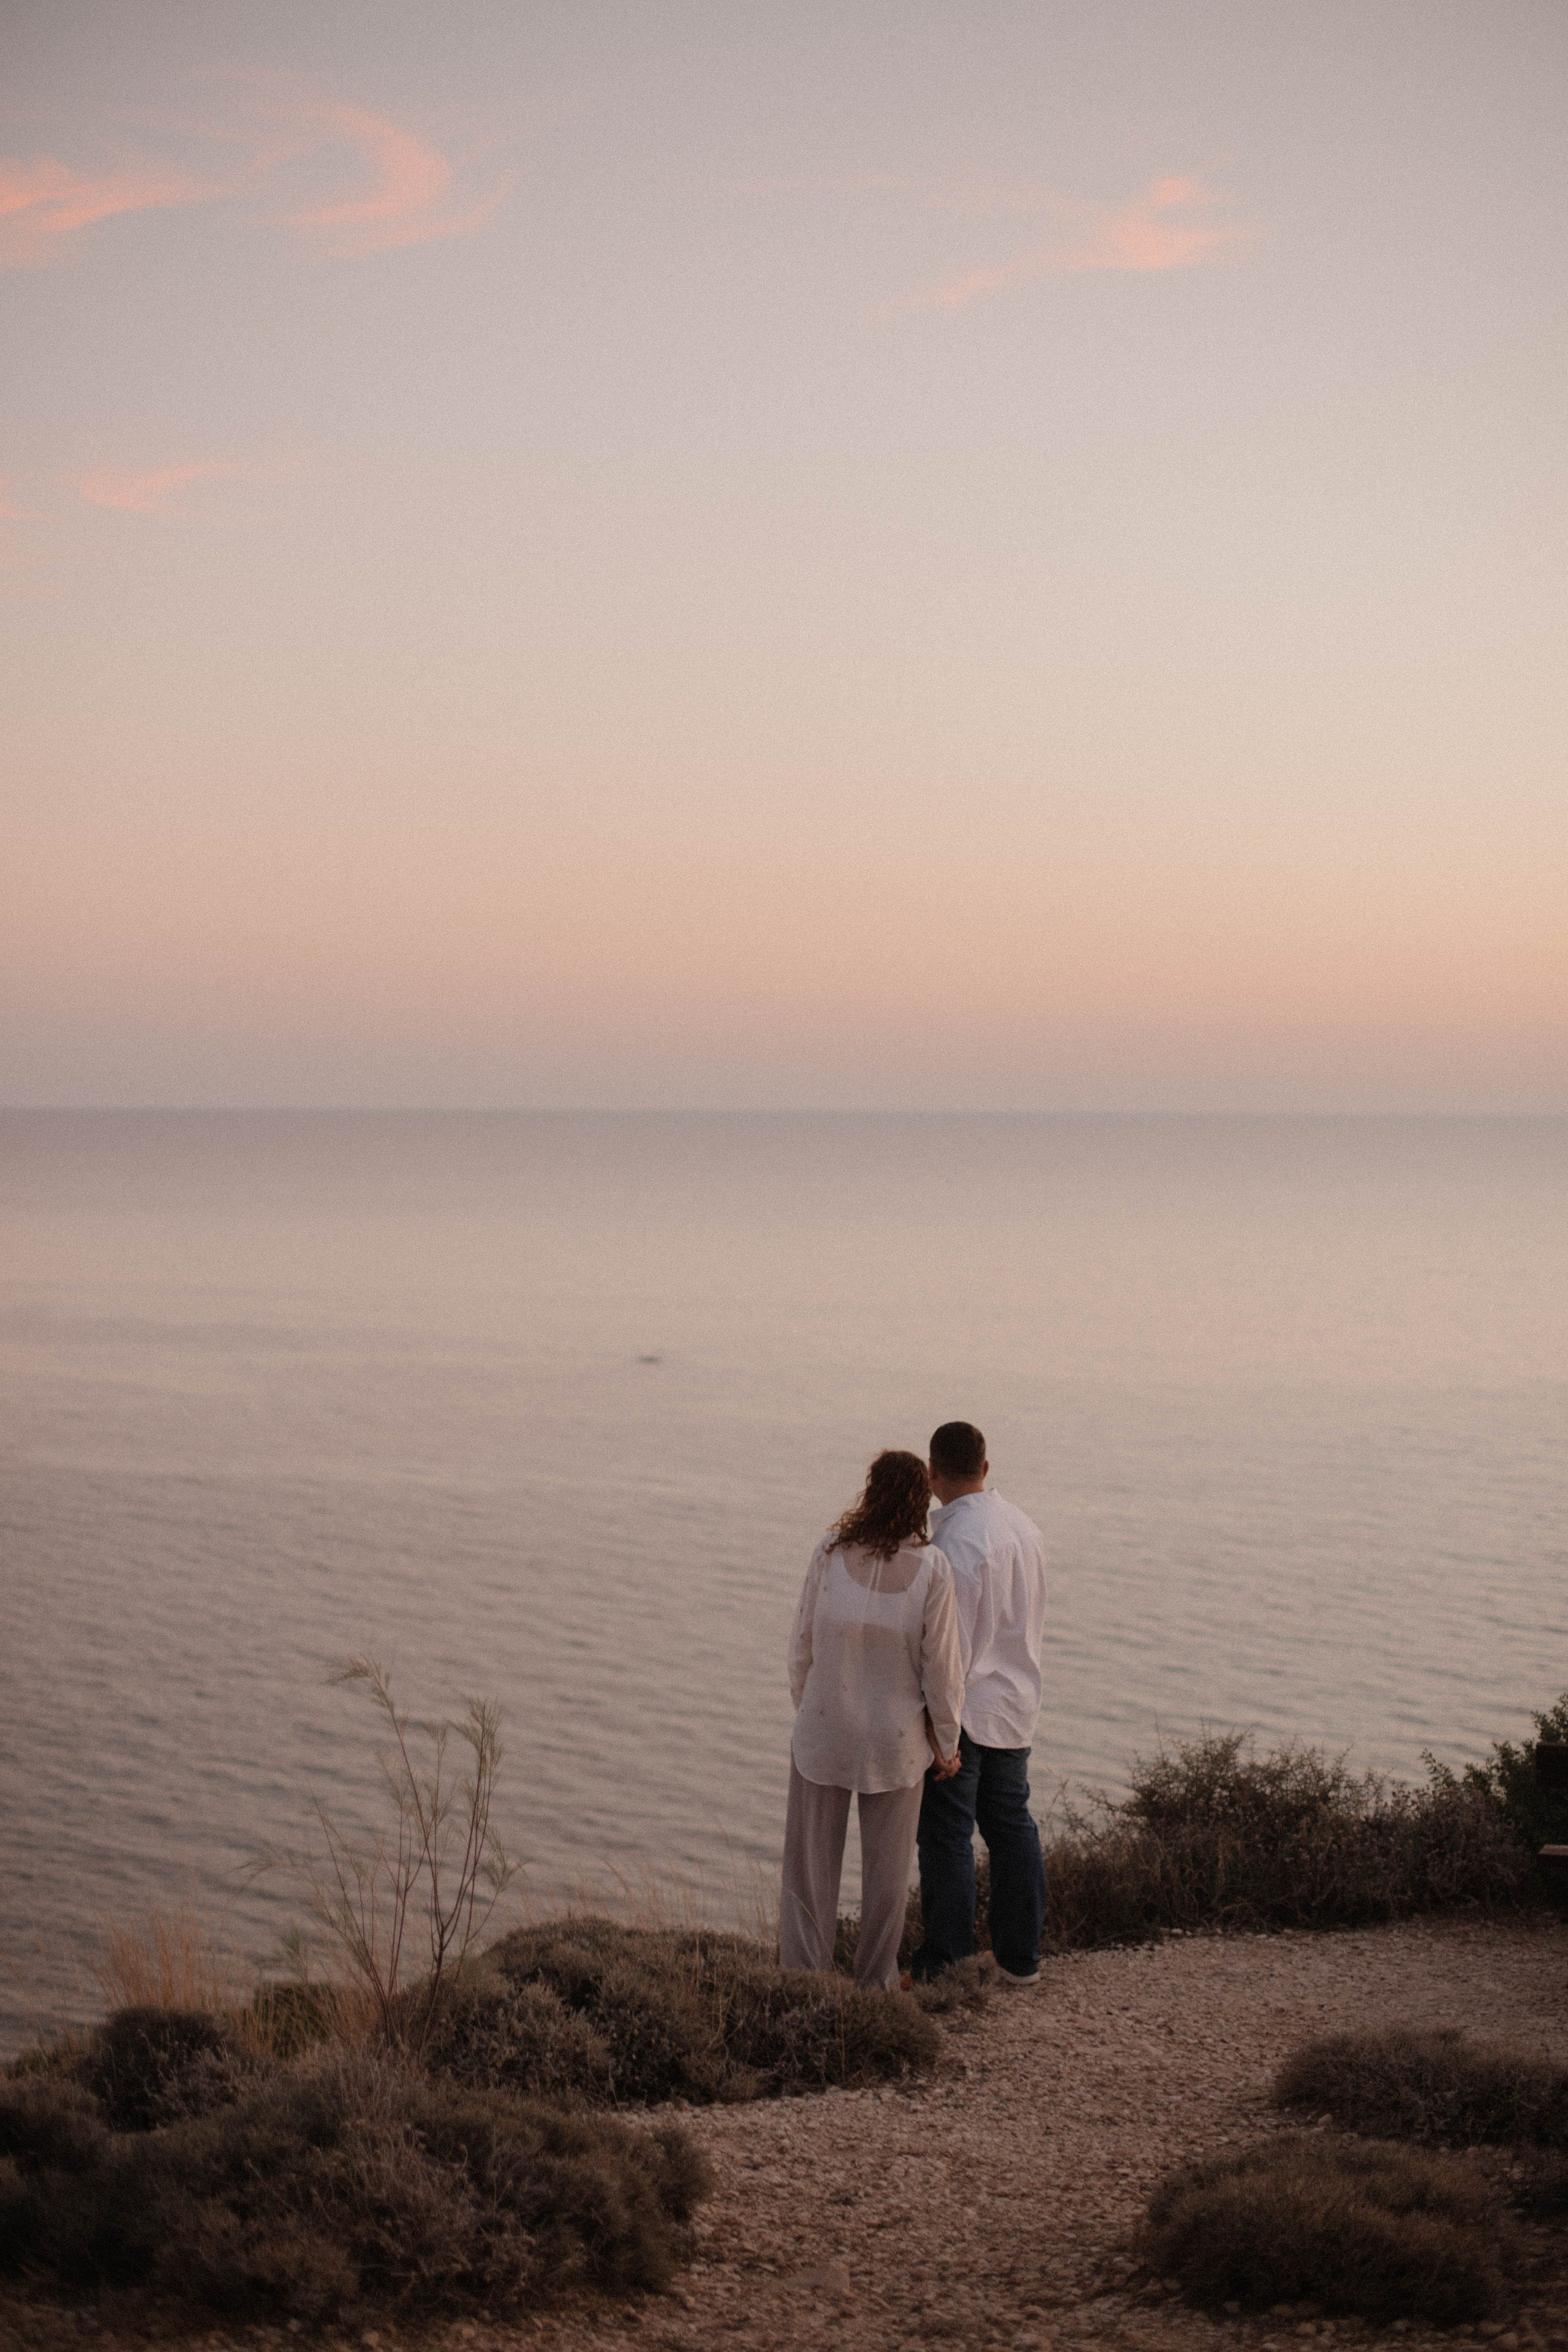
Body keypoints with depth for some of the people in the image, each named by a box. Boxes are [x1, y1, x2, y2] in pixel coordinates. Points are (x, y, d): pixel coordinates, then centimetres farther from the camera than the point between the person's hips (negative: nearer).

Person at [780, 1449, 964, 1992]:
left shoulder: (831, 1552, -11)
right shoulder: (931, 1568, -13)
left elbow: (803, 1643, -4)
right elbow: (941, 1666, -9)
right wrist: (947, 1740, 4)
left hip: (824, 1727, 0)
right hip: (895, 1736, 0)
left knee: (812, 1855, 12)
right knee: (886, 1863, 15)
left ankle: (804, 1974, 15)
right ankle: (876, 1978, 24)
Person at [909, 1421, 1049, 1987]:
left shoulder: (957, 1542, -20)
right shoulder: (1023, 1527, 6)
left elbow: (951, 1645, -21)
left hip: (963, 1710, -8)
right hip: (1015, 1706, 8)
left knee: (946, 1836, -2)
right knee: (1011, 1826, 14)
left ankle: (944, 1968, 2)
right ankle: (1019, 1956, 21)